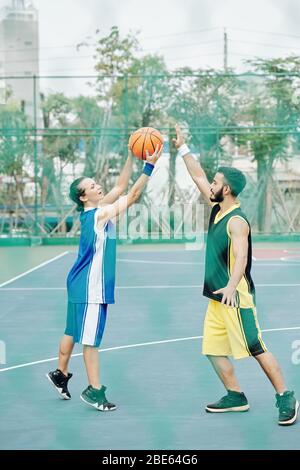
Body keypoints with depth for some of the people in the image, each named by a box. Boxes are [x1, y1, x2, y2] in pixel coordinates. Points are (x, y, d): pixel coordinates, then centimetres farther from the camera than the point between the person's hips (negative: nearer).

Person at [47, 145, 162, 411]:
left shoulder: (97, 211, 7)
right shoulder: (98, 214, -17)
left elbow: (121, 187, 12)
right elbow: (133, 195, -21)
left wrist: (132, 156, 6)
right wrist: (150, 166, -21)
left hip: (82, 284, 9)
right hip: (90, 287, -9)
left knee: (74, 332, 20)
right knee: (91, 338, -3)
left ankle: (61, 374, 33)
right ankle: (94, 390, 2)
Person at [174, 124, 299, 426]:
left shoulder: (237, 221, -17)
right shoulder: (217, 209, 8)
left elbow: (241, 257, -29)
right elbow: (198, 177, 18)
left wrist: (231, 286, -44)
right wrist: (182, 149, 16)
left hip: (235, 296, -9)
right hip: (216, 296, 9)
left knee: (256, 348, -7)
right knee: (212, 350, 9)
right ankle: (236, 397, 18)